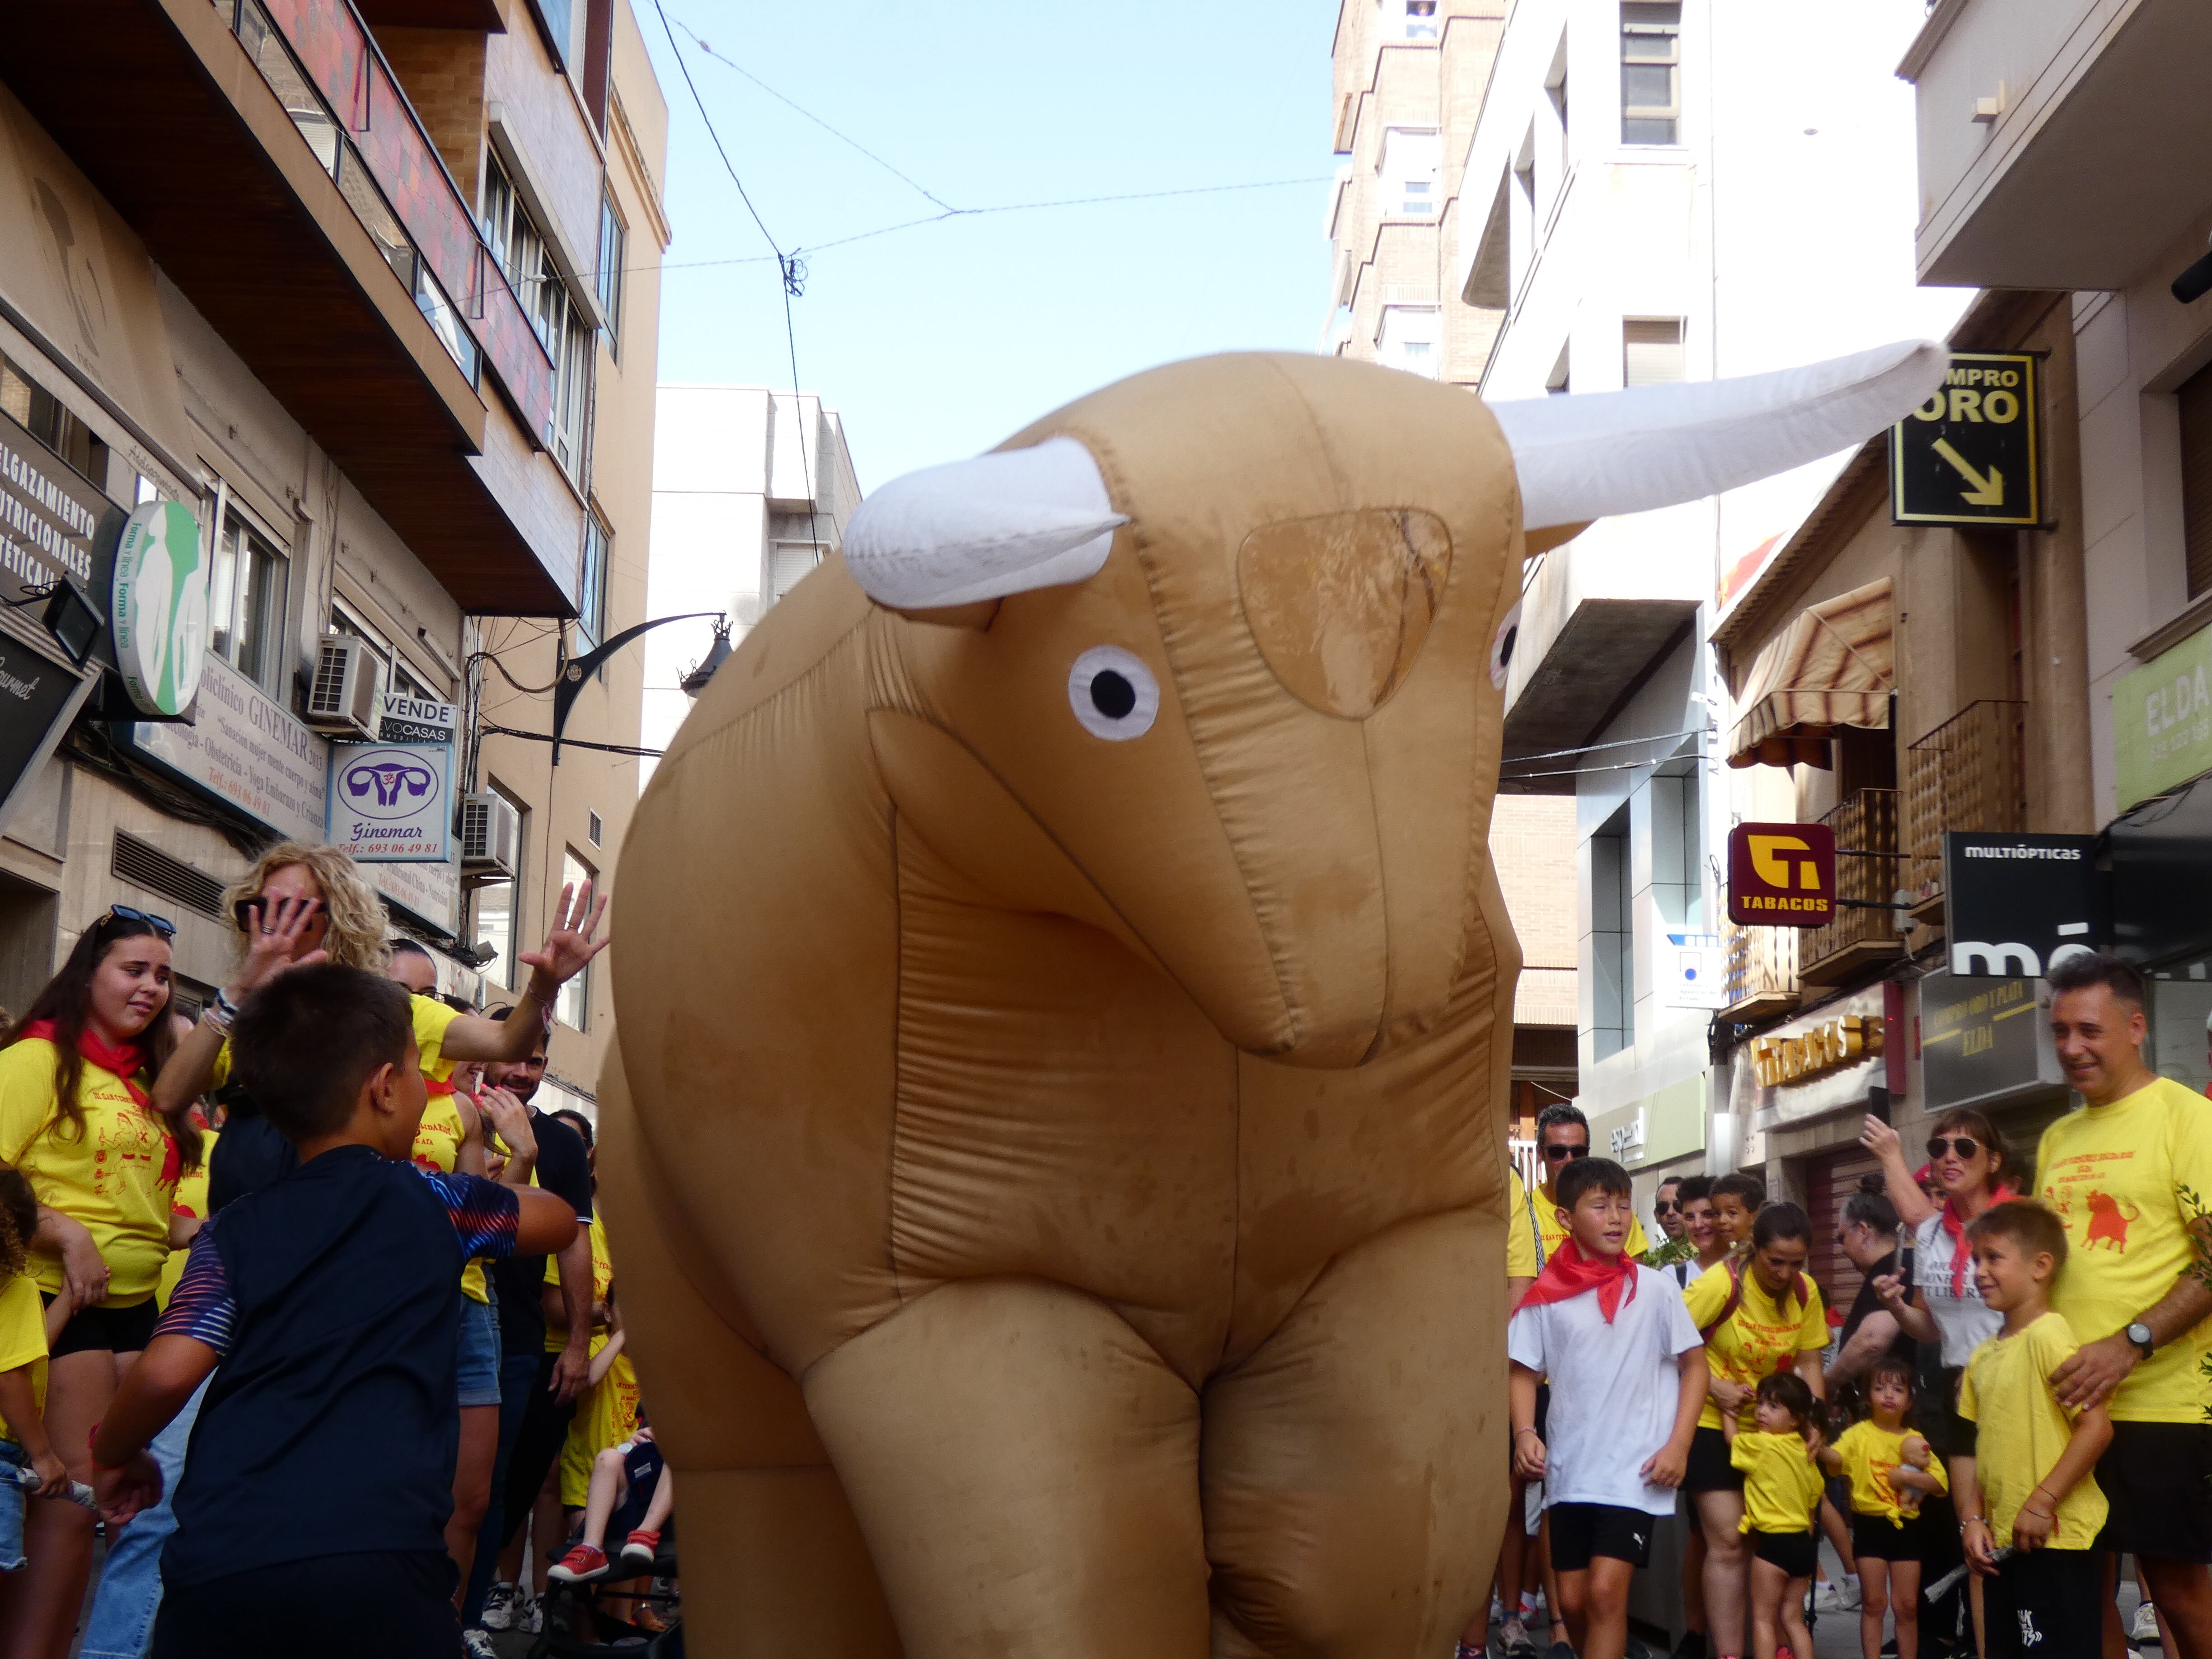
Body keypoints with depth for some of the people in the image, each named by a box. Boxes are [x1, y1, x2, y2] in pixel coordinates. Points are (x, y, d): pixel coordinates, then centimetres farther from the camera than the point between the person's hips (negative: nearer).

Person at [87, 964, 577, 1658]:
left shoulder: (233, 1231, 12)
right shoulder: (436, 1201, 11)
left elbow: (165, 1374, 0)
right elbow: (558, 1219, 29)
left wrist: (115, 1455, 22)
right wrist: (506, 1170, 50)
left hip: (217, 1562, 3)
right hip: (378, 1559, -2)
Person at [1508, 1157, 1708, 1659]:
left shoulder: (1655, 1289, -2)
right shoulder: (1547, 1295, 0)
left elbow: (1694, 1365, 4)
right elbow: (1524, 1371, 6)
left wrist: (1678, 1445, -5)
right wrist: (1525, 1433, -12)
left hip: (1636, 1468, -2)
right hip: (1568, 1469, 3)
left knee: (1605, 1592, -14)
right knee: (1572, 1600, 8)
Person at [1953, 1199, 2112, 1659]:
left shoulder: (2048, 1336, -15)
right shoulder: (1983, 1356, 11)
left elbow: (2097, 1427, -21)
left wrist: (2042, 1503, -21)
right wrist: (1973, 1519, 5)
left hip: (2056, 1540, -9)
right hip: (2005, 1541, 9)